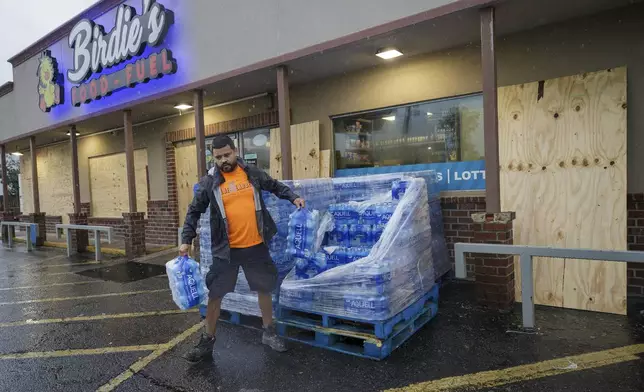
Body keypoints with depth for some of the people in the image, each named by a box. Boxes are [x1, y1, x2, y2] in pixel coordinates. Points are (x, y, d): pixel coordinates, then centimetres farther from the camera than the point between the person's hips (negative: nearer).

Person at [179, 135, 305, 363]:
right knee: (215, 294, 6)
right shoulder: (209, 183, -3)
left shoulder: (252, 173, 1)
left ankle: (269, 333, 34)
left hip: (256, 246, 2)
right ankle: (207, 342, 24)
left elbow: (275, 186, 16)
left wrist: (293, 197, 4)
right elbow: (194, 212, 1)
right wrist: (186, 239, -6)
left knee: (264, 288, 13)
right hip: (226, 250, -1)